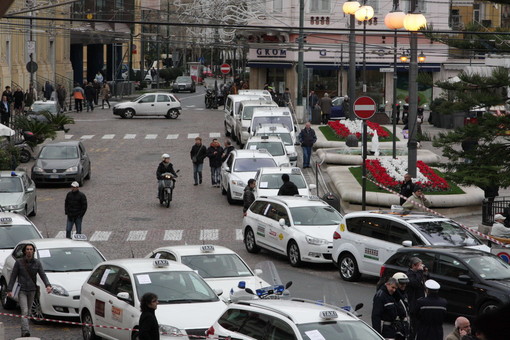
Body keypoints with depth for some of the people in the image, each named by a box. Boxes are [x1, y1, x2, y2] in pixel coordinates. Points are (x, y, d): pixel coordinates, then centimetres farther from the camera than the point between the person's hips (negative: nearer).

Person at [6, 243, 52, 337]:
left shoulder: (37, 263, 3)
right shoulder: (19, 262, -3)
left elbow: (43, 275, -2)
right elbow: (13, 276, 0)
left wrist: (48, 285, -19)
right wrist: (9, 290, -5)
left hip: (32, 290, 3)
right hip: (22, 290, -3)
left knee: (28, 312, 11)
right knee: (24, 311, -16)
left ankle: (23, 333, 24)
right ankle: (26, 332, -27)